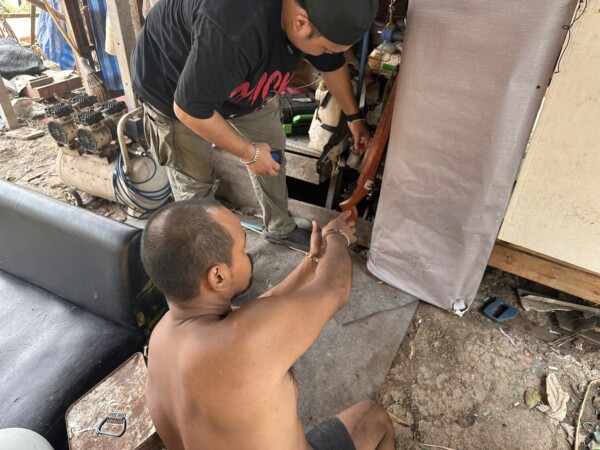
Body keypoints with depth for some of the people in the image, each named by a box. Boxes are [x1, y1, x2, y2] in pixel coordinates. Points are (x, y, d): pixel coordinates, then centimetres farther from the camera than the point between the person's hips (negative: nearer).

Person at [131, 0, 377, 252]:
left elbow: (332, 65, 2)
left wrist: (354, 116, 14)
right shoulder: (234, 30, -45)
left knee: (272, 151, 8)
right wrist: (249, 153, -22)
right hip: (169, 83, -6)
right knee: (195, 182, 0)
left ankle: (280, 228, 29)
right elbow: (189, 109, -33)